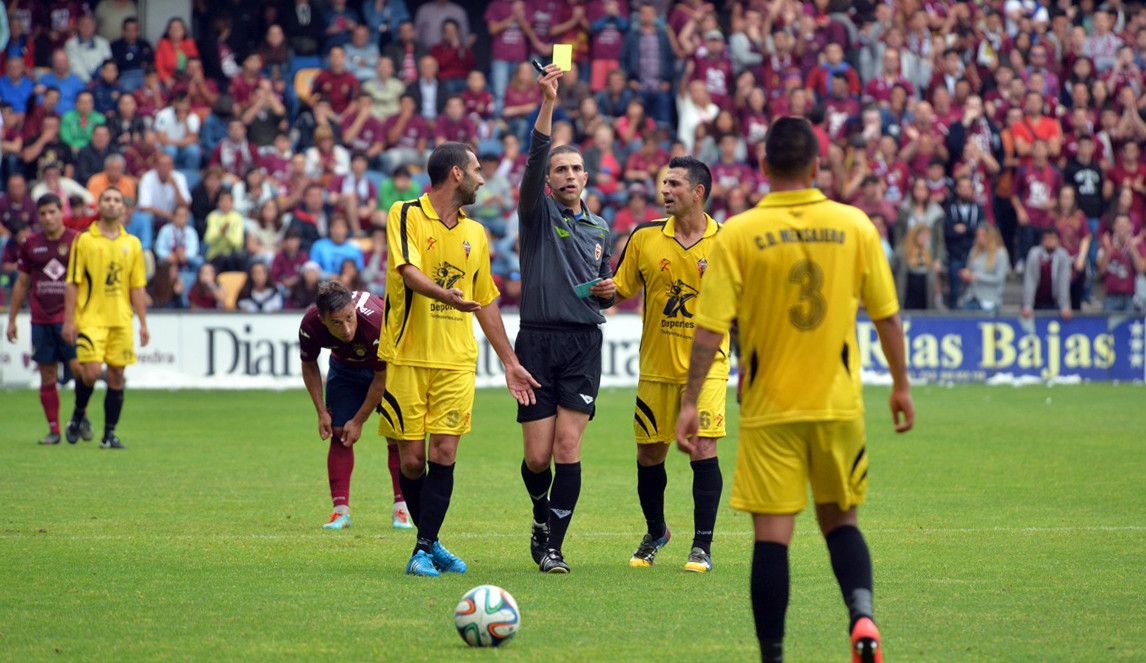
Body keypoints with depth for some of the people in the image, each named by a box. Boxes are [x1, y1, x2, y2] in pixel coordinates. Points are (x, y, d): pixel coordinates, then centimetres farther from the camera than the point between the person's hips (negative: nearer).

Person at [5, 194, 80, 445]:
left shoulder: (77, 241, 0)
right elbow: (21, 284, 16)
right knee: (47, 377, 3)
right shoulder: (30, 245, 8)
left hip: (71, 318, -3)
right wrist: (11, 319, 14)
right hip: (41, 319, 3)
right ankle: (53, 429, 10)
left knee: (79, 368, -15)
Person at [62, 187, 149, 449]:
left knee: (116, 376, 2)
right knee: (90, 371, -14)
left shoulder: (132, 244, 10)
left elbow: (138, 287, 12)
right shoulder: (84, 240, 0)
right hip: (90, 318, -3)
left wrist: (143, 323, 7)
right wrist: (68, 320, -6)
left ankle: (109, 434, 8)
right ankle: (79, 415, 13)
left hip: (121, 320, 3)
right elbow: (73, 283, -1)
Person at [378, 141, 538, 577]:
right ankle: (430, 541, 18)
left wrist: (510, 362, 22)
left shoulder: (475, 234, 15)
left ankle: (426, 548, -2)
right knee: (411, 459, 0)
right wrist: (444, 294, -38)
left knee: (444, 454, -7)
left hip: (456, 361, 4)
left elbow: (486, 302, 22)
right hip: (407, 357, -4)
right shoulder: (406, 215, -2)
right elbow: (409, 271, -19)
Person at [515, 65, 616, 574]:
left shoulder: (599, 229, 17)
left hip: (583, 345, 2)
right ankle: (543, 516, 26)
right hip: (537, 341, -2)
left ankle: (553, 546, -1)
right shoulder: (539, 213, 3)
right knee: (538, 456, -4)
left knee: (567, 447, -7)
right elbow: (534, 161, -15)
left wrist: (607, 291, 2)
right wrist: (547, 105, -28)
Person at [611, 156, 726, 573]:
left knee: (703, 449, -13)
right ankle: (655, 534, 32)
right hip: (656, 366, 3)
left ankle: (702, 546, -4)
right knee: (649, 455, 8)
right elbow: (621, 290, 6)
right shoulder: (644, 238, 2)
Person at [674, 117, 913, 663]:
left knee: (772, 535, 1)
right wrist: (900, 386, 15)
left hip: (769, 410, -2)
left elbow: (710, 328, -10)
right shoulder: (854, 225, -2)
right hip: (840, 404, 2)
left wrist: (690, 403, -5)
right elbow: (886, 315, 3)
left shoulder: (737, 234, -8)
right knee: (839, 520, 16)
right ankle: (862, 614, -8)